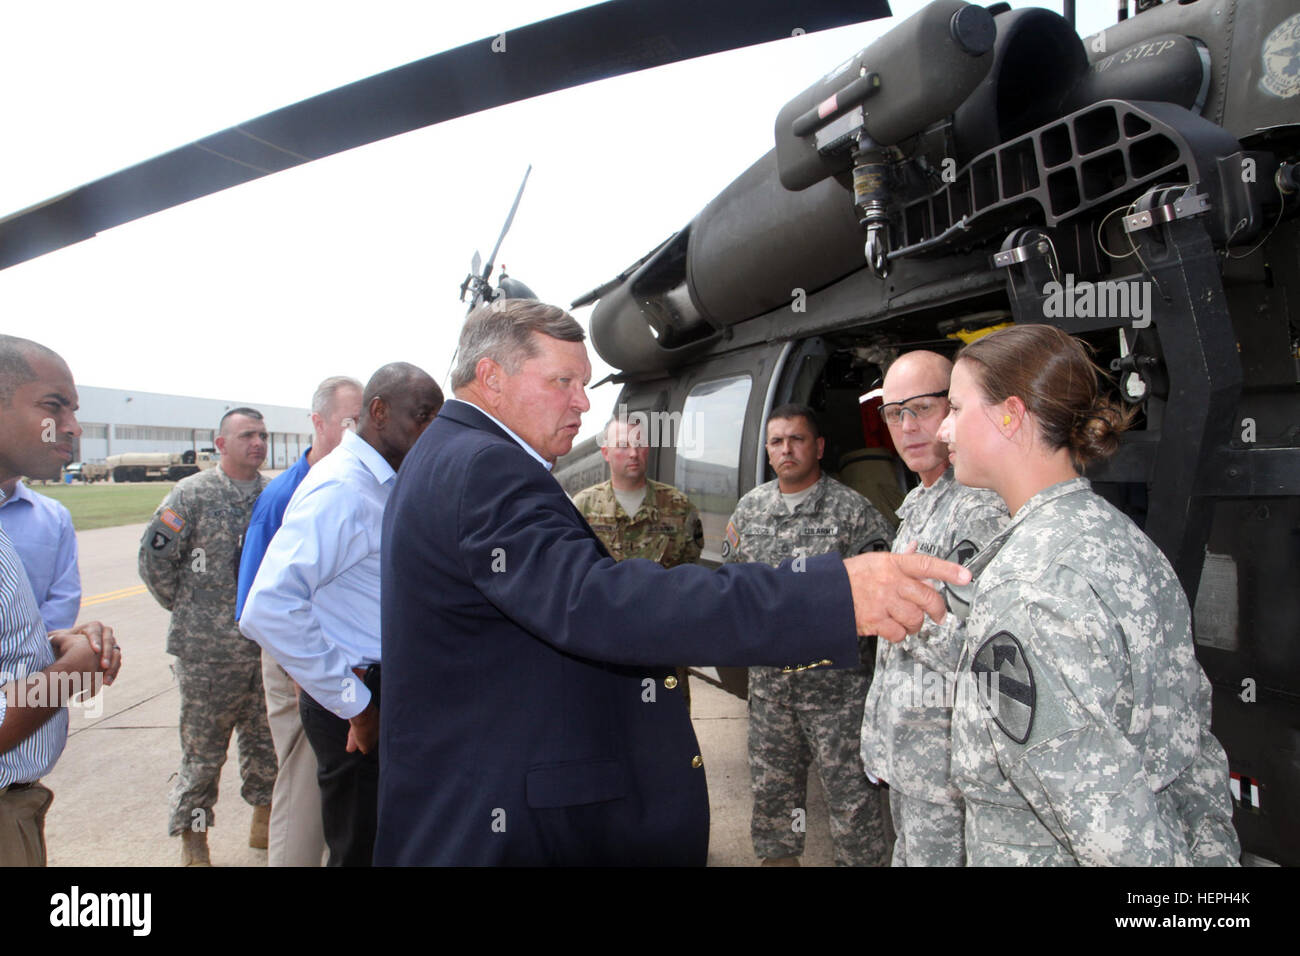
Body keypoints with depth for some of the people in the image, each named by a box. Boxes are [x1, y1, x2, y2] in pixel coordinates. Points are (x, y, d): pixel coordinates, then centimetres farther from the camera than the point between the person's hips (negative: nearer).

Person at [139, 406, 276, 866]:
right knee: (203, 747, 6)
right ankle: (193, 841, 22)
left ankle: (264, 819, 32)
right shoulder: (192, 494, -6)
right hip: (209, 649, -4)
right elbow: (154, 557, -4)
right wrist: (188, 607, 0)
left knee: (266, 740, 14)